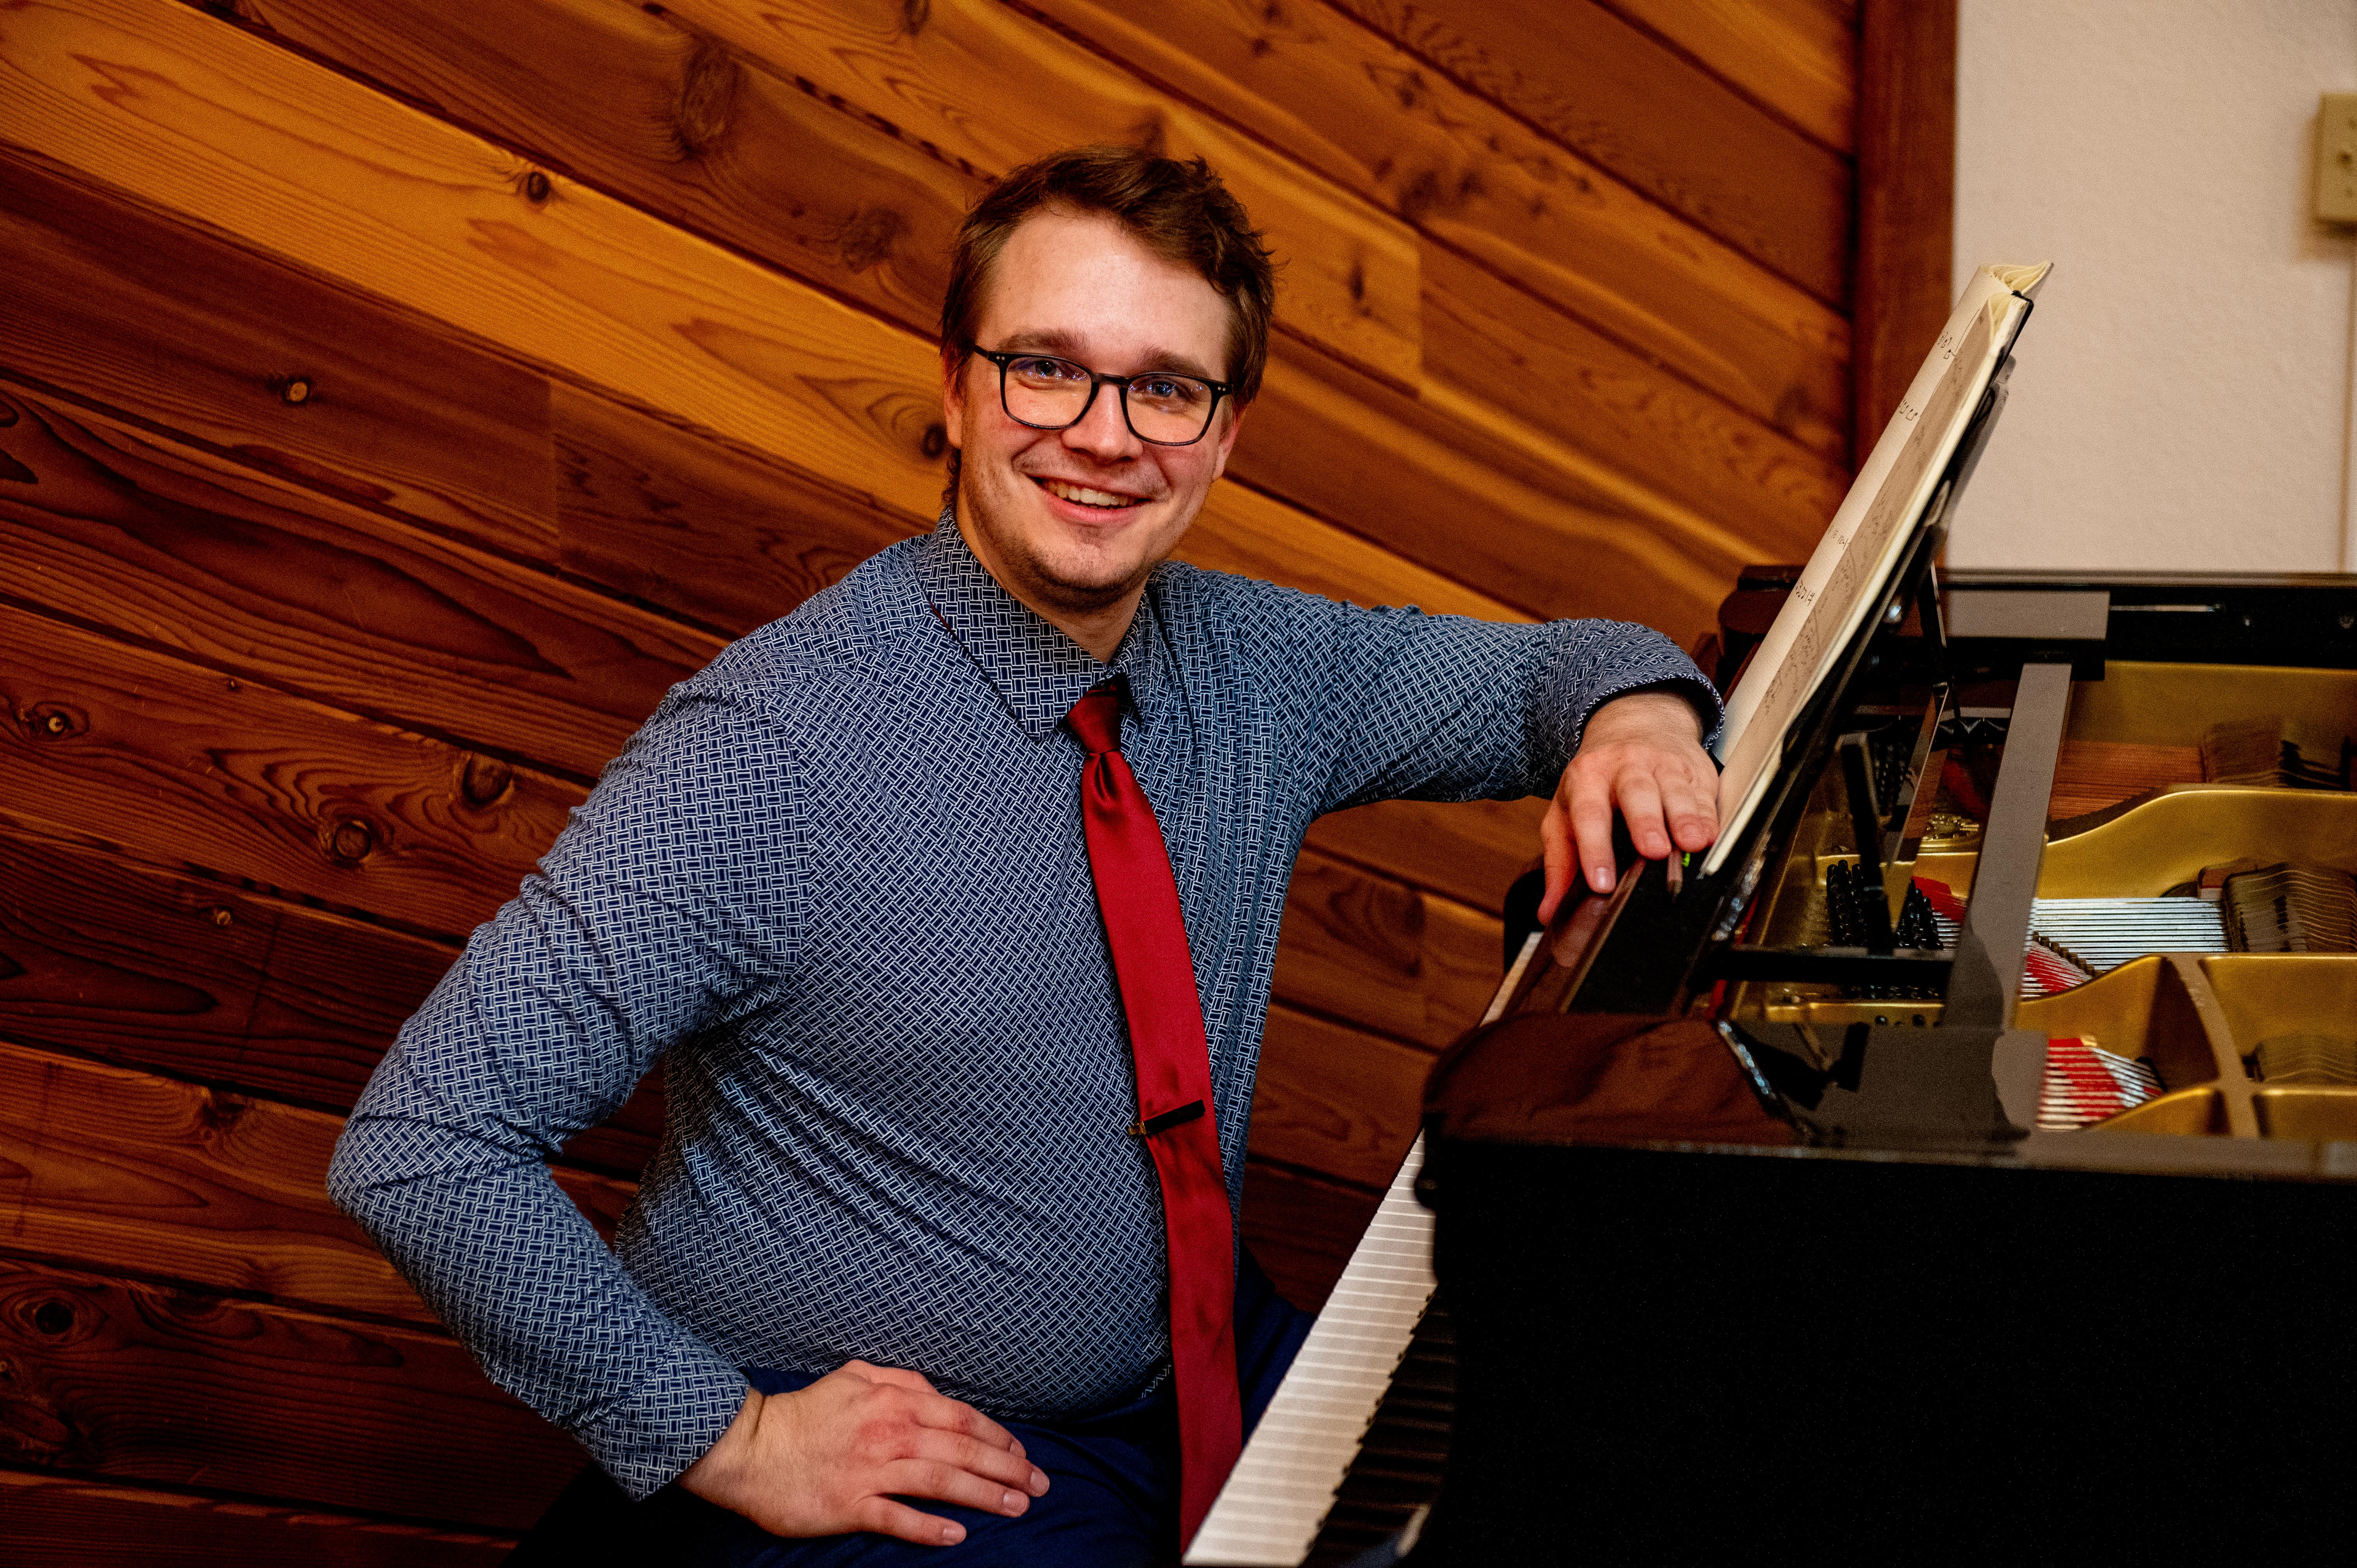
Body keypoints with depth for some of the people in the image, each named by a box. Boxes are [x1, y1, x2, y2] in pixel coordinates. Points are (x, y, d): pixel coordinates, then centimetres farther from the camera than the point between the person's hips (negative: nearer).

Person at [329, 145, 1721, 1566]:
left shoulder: (1247, 664, -1)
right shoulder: (770, 753, -21)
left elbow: (1536, 668, 16)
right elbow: (423, 1143, -22)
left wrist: (1635, 712, -8)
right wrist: (728, 1439, -20)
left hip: (1211, 1374, 6)